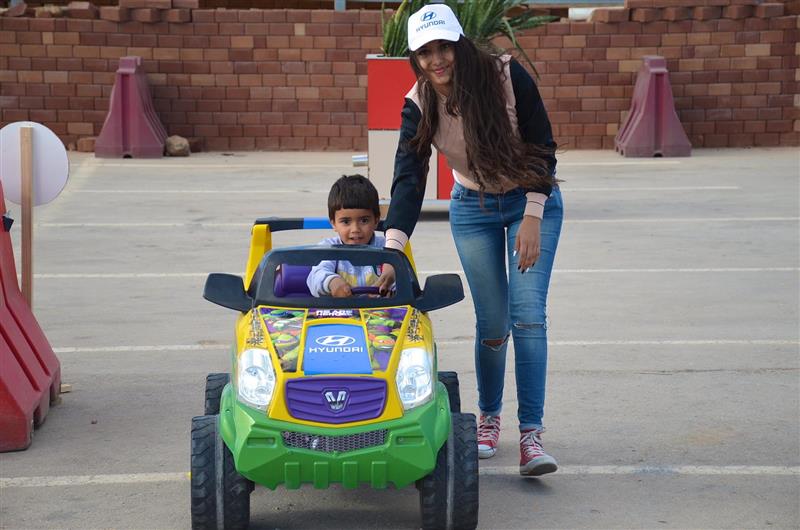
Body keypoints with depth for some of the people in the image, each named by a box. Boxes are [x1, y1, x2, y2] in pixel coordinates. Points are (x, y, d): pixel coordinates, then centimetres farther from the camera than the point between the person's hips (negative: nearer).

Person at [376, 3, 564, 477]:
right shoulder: (419, 105, -15)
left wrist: (532, 219, -21)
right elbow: (409, 179, -22)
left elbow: (542, 149, -15)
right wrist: (392, 252, -33)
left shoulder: (507, 77, -21)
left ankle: (531, 436, -14)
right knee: (492, 323, 0)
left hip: (532, 201, -2)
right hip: (473, 209, 2)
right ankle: (489, 419, 24)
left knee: (528, 314, -14)